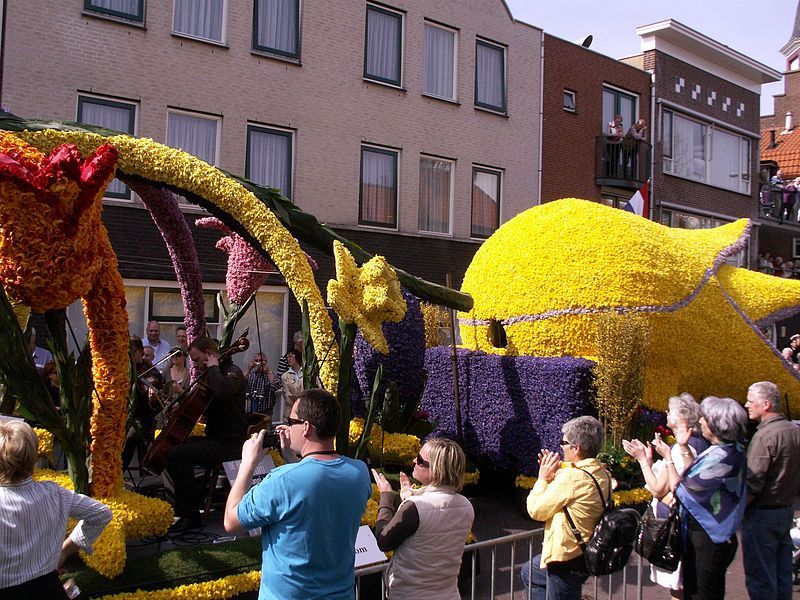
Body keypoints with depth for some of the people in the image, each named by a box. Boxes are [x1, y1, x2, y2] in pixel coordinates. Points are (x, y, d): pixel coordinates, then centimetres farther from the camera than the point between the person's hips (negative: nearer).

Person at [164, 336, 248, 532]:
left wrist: (213, 368, -20)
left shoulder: (232, 372, -12)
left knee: (176, 455, -24)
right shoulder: (211, 375, 17)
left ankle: (190, 515, -17)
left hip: (229, 444, -10)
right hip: (215, 438, 10)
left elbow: (222, 391, -37)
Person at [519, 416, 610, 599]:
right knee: (528, 572, 29)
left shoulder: (572, 477, -27)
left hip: (567, 560, -10)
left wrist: (543, 478, -7)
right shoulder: (602, 474, 2)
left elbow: (536, 510, -18)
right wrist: (553, 476, 5)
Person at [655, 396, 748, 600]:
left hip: (708, 539, -9)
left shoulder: (721, 458, -28)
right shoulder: (731, 450, 3)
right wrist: (684, 448, 13)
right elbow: (698, 476, 13)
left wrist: (668, 457, -9)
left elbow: (680, 489, -21)